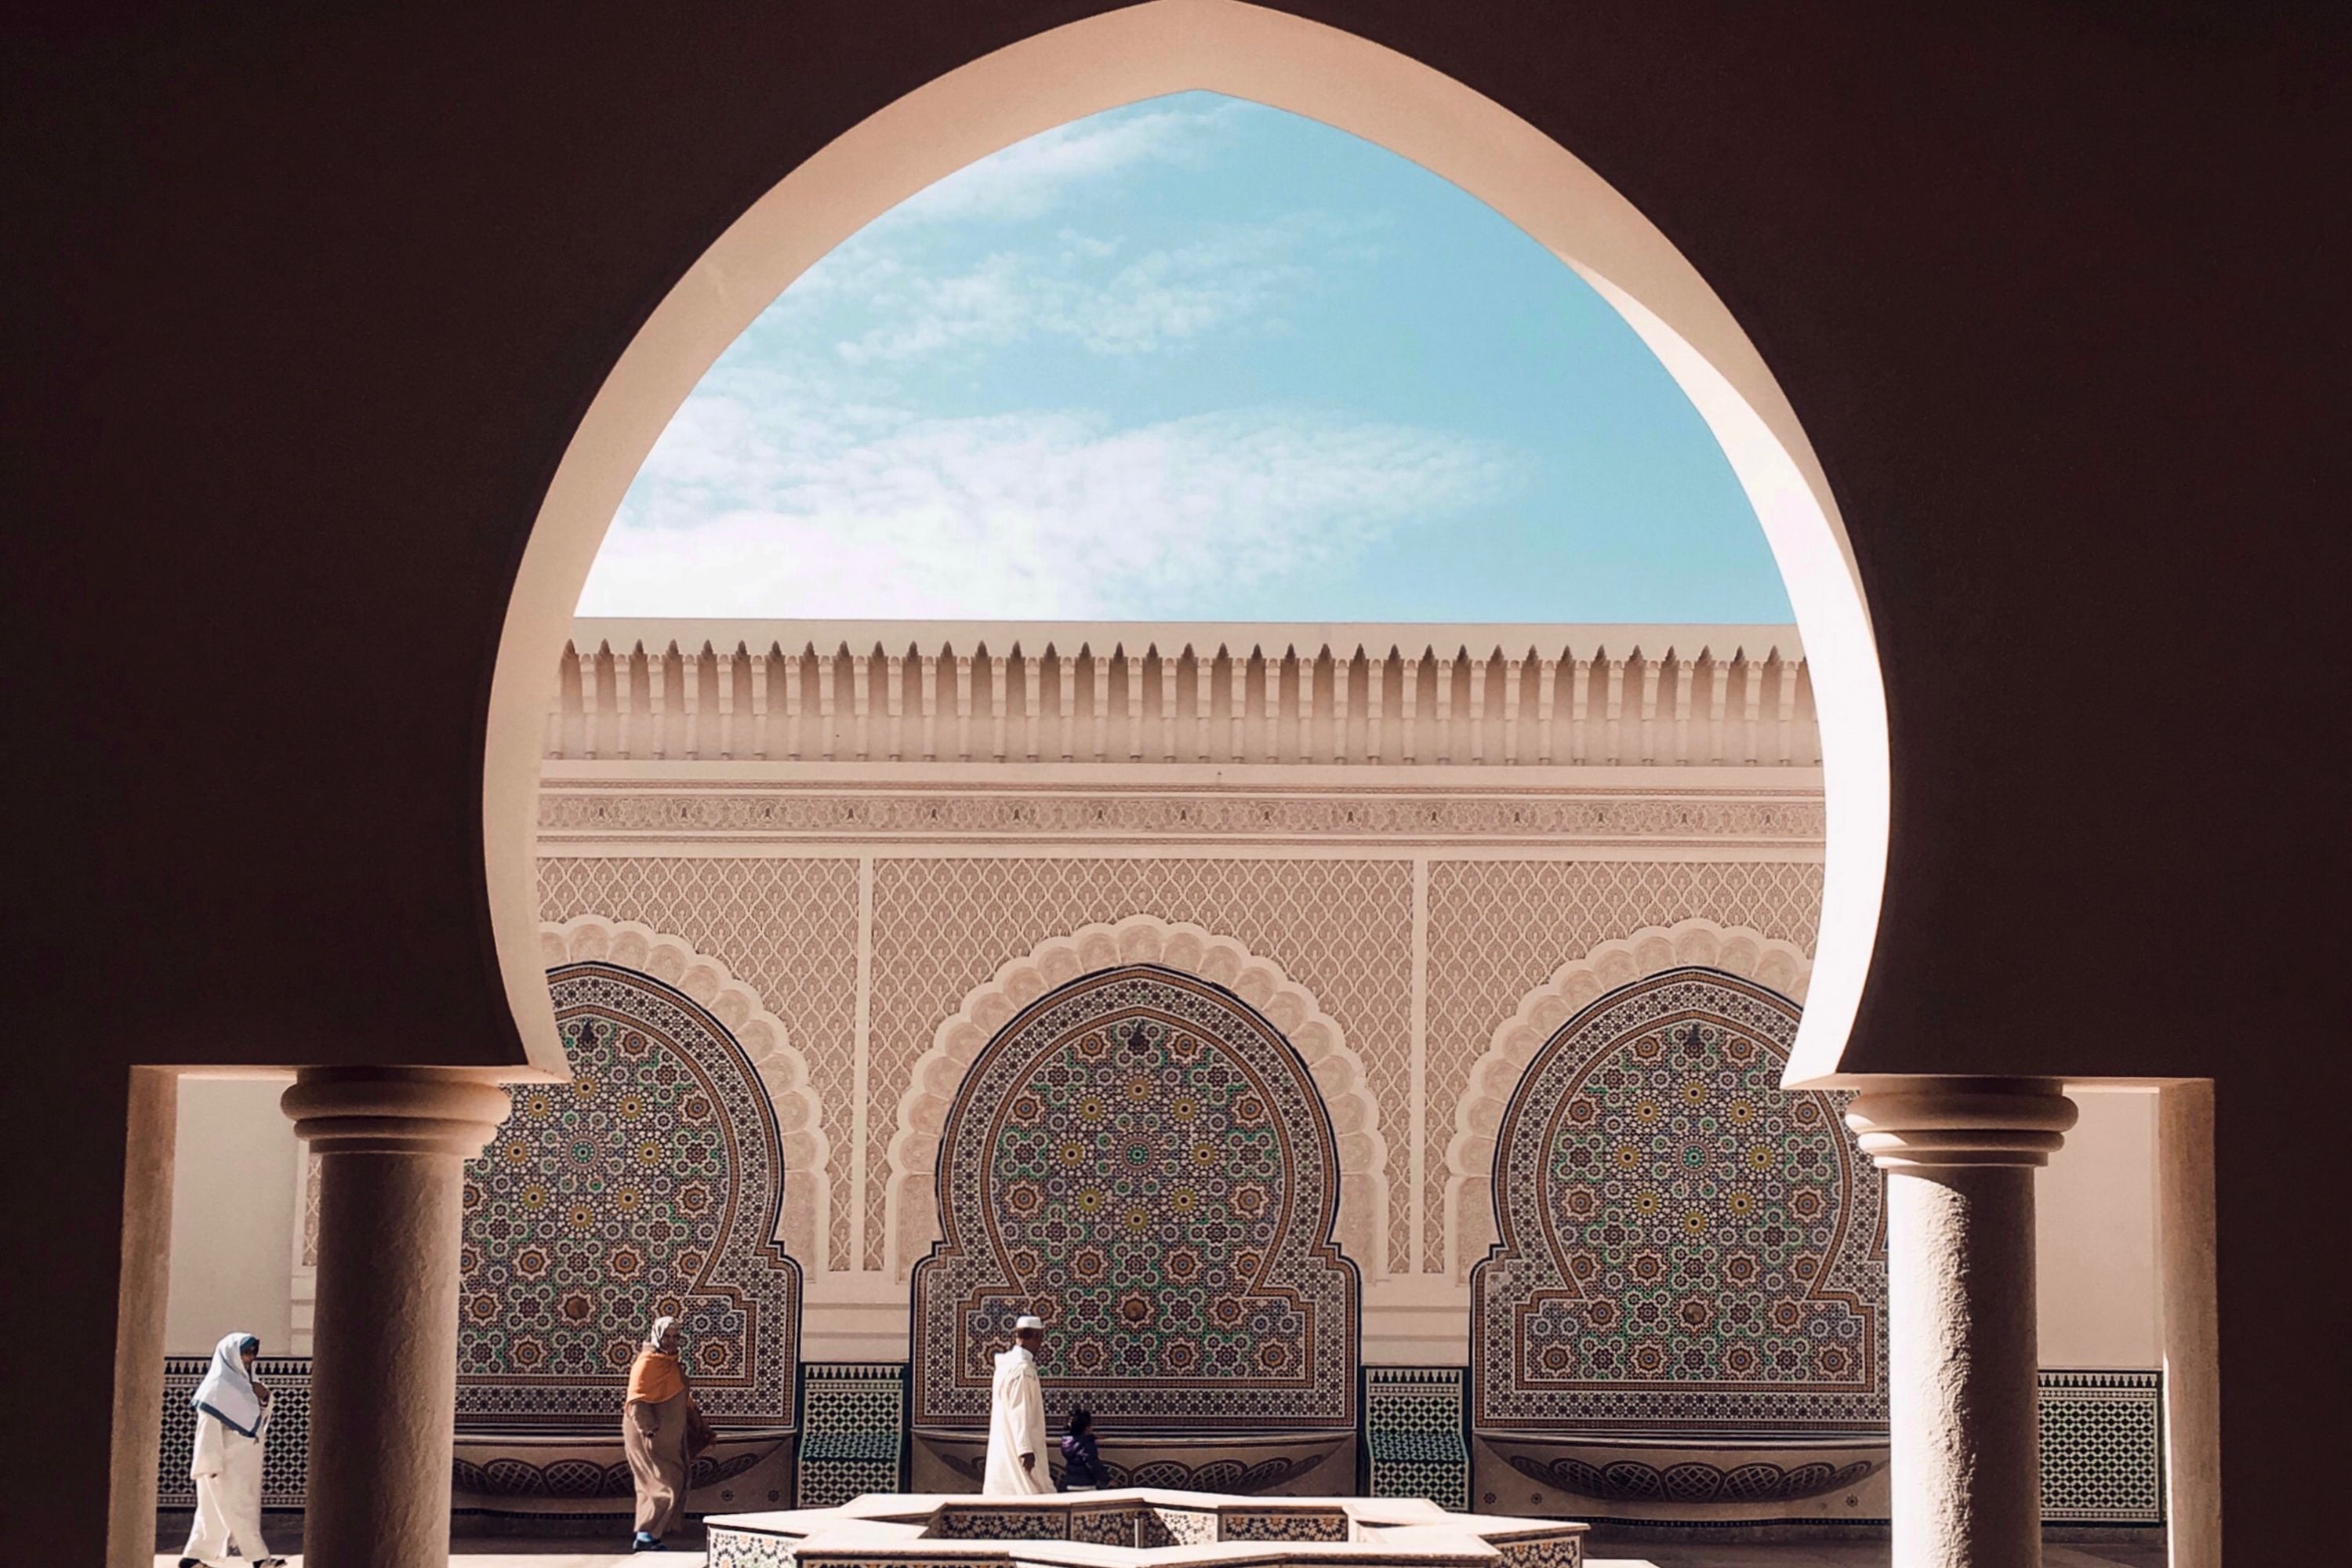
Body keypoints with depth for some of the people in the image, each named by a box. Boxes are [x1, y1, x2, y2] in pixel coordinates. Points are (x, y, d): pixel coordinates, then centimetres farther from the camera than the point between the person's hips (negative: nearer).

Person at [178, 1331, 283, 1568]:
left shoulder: (244, 1382, 12)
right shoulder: (218, 1387, -13)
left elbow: (259, 1419, 21)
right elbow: (209, 1426, -16)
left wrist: (264, 1399, 0)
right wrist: (212, 1462, -20)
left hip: (244, 1461, 9)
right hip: (227, 1461, -9)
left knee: (216, 1511, 10)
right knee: (238, 1508, -6)